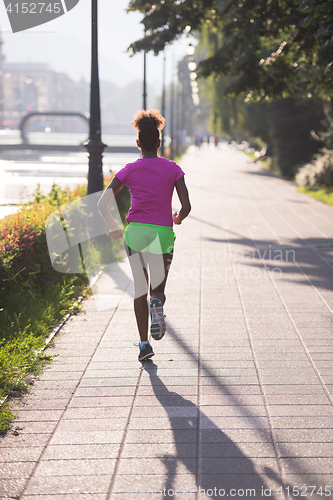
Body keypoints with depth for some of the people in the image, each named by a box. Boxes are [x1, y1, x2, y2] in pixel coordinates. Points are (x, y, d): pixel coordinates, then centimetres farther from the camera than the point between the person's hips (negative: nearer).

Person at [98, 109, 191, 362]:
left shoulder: (129, 170, 2)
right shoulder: (173, 169, 1)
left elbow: (102, 204, -4)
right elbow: (186, 207, -4)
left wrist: (115, 227, 12)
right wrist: (177, 219, 17)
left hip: (135, 231, 1)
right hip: (163, 233, 0)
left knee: (140, 289, 11)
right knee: (158, 289, 16)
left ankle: (144, 344, 3)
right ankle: (157, 304, -20)